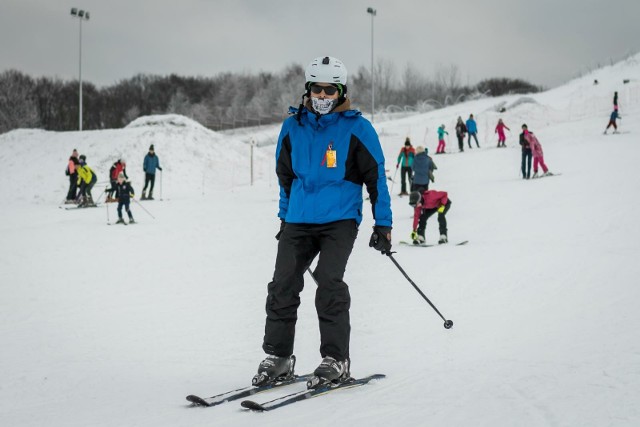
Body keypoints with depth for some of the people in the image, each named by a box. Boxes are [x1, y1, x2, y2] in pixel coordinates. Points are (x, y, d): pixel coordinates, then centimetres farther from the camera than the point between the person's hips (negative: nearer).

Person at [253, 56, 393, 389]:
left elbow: (376, 177, 1)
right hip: (299, 221, 4)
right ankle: (277, 357, 8)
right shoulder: (293, 127, 9)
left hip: (340, 219, -4)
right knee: (283, 284, -2)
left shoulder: (356, 128, -2)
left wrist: (383, 225, -1)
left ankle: (336, 359, -8)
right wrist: (285, 216, 24)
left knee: (328, 281, -18)